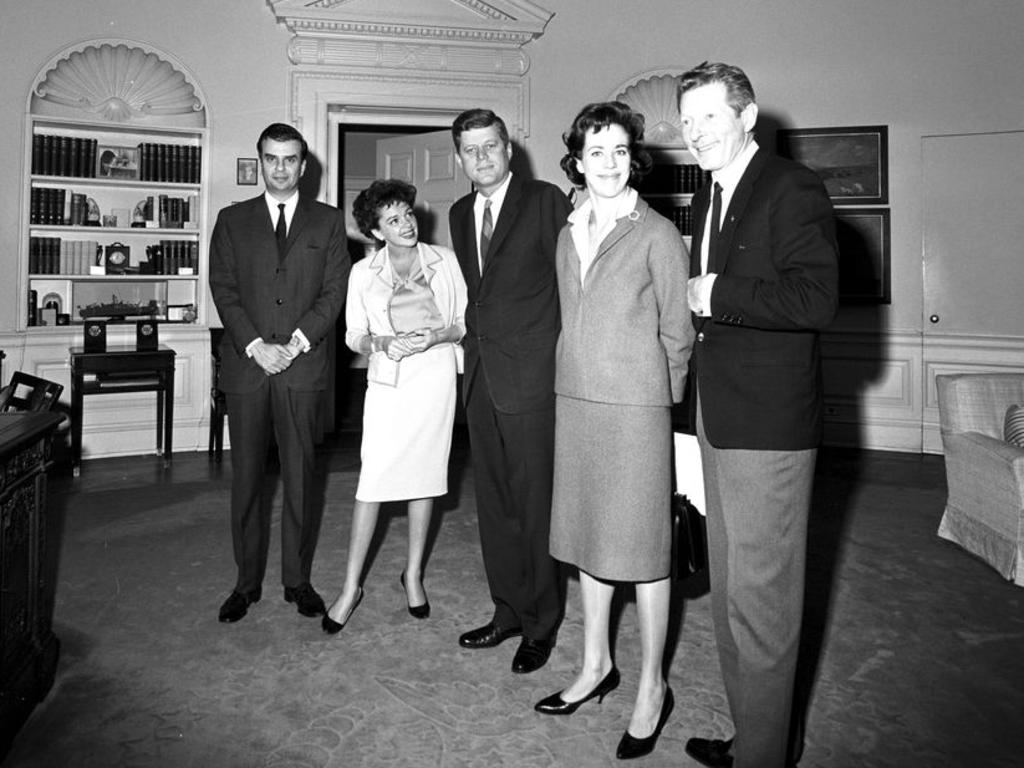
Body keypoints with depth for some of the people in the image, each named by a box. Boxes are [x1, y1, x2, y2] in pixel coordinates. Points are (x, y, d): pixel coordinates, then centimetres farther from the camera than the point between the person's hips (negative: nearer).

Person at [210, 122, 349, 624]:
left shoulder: (328, 221, 10)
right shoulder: (232, 220, 12)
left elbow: (334, 291, 2)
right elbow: (223, 290, 3)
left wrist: (295, 343, -10)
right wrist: (256, 346, -10)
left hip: (302, 365, -1)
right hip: (245, 364, 1)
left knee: (300, 475, 3)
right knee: (245, 477, 6)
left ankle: (297, 579, 16)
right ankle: (247, 581, 18)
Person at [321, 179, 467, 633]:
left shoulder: (444, 260, 5)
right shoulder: (363, 273, 4)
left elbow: (466, 321, 6)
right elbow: (354, 336, 7)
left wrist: (435, 336, -13)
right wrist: (383, 343, -14)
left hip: (436, 376, 1)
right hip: (388, 380, -1)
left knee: (425, 475, 7)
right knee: (372, 481, -5)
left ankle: (413, 573, 23)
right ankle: (351, 586, 7)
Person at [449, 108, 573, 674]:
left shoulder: (546, 201, -4)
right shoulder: (459, 214, 16)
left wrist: (562, 360, -7)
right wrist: (471, 338, 13)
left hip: (530, 377, -6)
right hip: (480, 377, 7)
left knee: (535, 505, 1)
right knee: (493, 504, 13)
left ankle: (540, 625, 17)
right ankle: (507, 611, 28)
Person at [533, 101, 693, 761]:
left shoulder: (658, 234, -5)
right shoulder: (569, 235, 12)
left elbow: (677, 332, -3)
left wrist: (657, 401, -2)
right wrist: (577, 384, 9)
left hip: (637, 407, -6)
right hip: (574, 401, 6)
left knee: (643, 543, 3)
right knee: (587, 534, 14)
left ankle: (652, 687, 19)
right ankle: (597, 664, 32)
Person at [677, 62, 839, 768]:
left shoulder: (793, 189, -9)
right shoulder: (707, 199, 17)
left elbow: (818, 299, -21)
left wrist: (718, 297, -15)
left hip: (769, 425, -9)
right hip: (718, 419, 9)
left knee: (760, 600, 1)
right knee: (730, 593, 16)